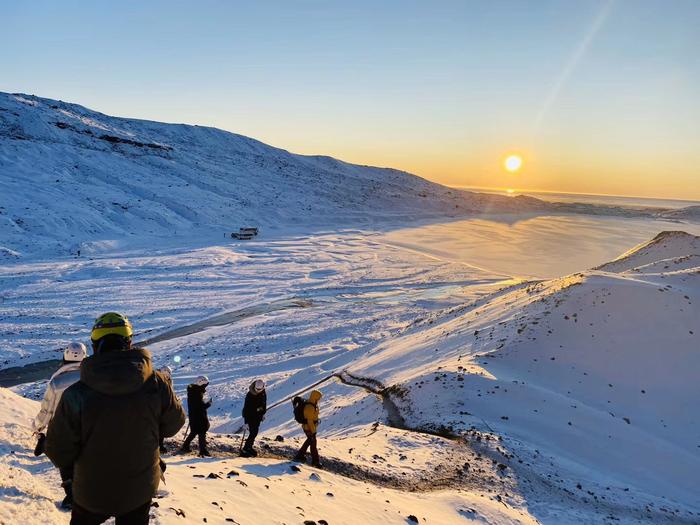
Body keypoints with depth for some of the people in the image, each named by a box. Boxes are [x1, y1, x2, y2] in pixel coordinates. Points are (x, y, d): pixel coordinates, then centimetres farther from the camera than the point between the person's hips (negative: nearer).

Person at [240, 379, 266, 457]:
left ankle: (249, 447, 29)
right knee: (253, 432, -12)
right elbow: (246, 409, -25)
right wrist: (246, 422, -26)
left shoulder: (263, 393, -6)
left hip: (258, 416, 6)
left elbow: (264, 403, 12)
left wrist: (263, 413, 15)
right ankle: (244, 450, -6)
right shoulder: (250, 395, -25)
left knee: (255, 432, 14)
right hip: (250, 416, -6)